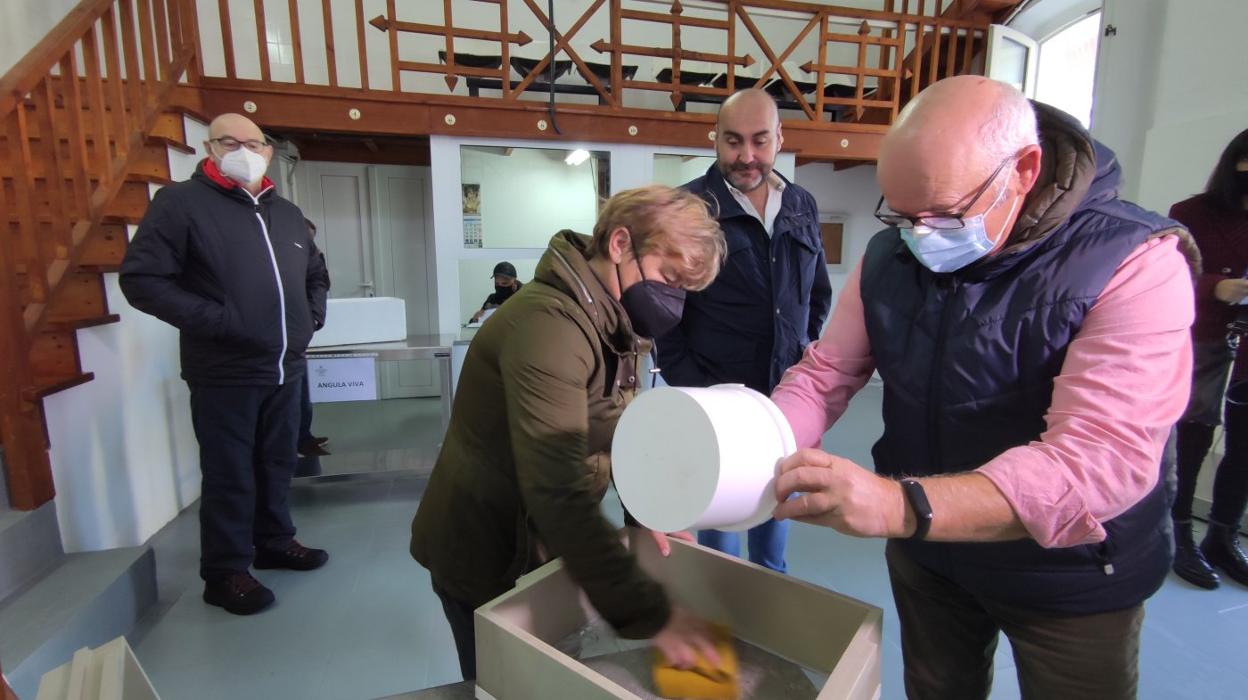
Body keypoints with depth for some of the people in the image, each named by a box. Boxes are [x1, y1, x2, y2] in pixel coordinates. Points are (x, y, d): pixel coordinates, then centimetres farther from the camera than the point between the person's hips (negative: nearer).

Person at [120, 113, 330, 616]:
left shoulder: (287, 214, 14)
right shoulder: (181, 202, -6)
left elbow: (315, 273, 27)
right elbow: (141, 279, -13)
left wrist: (314, 315, 11)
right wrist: (214, 320, -20)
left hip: (286, 370, 6)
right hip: (224, 374, -5)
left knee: (277, 464, 17)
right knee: (230, 476, 4)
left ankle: (275, 543, 34)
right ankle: (225, 573, 21)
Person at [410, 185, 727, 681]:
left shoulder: (613, 319, 0)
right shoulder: (549, 324, -31)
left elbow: (617, 426, 10)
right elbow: (559, 495, -37)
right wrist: (648, 614, -33)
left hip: (543, 545, 8)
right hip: (485, 556, -8)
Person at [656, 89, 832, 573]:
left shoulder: (802, 206, 8)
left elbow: (819, 291, 18)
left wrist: (809, 354, 8)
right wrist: (685, 382, -10)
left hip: (787, 391, 5)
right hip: (717, 393, -4)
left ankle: (772, 581, 44)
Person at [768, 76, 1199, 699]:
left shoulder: (1135, 263, -24)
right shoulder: (887, 256, -9)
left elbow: (1103, 457, -35)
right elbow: (823, 375, -8)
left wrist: (900, 505, -51)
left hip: (1071, 582, -3)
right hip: (924, 557, 4)